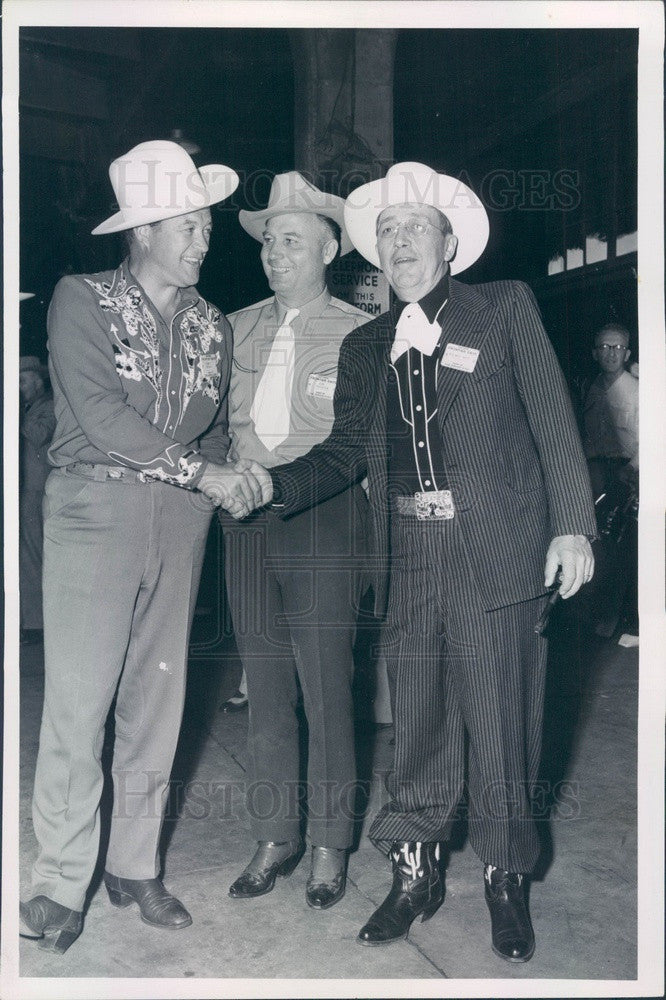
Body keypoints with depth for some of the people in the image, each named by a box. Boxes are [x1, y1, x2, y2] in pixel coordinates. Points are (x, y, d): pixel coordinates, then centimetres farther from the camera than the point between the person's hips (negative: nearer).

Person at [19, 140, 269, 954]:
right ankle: (62, 882, 10)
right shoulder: (82, 300, -1)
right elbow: (97, 411, -13)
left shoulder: (211, 326, 14)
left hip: (180, 521, 5)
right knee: (77, 698, -4)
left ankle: (135, 866, 22)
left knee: (157, 700, 8)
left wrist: (226, 482, -1)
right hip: (95, 511, -4)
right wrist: (202, 474, -13)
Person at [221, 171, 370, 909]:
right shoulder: (237, 328, 14)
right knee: (265, 689, 9)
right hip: (246, 523, 4)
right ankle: (274, 838, 23)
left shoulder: (361, 333, 2)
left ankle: (329, 846, 17)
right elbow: (217, 419, 17)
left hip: (324, 522, -4)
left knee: (327, 692, 0)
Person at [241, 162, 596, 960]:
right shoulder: (364, 346, 15)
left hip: (495, 550, -3)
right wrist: (270, 485, -5)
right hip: (408, 554, 3)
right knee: (416, 721, 10)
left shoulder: (505, 308, 5)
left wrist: (572, 524, -8)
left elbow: (553, 419, 0)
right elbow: (345, 451, 12)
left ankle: (506, 879, 25)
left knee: (500, 722, 5)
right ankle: (414, 873, 27)